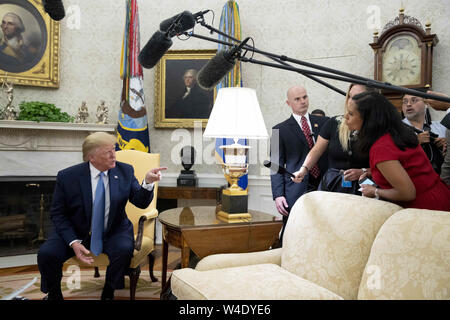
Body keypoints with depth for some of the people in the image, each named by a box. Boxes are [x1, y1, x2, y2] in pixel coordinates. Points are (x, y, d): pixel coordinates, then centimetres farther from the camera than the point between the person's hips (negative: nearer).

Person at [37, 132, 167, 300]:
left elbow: (141, 202, -7)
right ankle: (54, 294, 10)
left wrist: (147, 182, -28)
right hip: (76, 232, 0)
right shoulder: (67, 177, -10)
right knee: (46, 254, -21)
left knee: (124, 249, -30)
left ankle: (108, 293, -1)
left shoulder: (125, 171, -6)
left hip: (114, 231, 0)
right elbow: (58, 214, -4)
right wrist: (73, 242, -18)